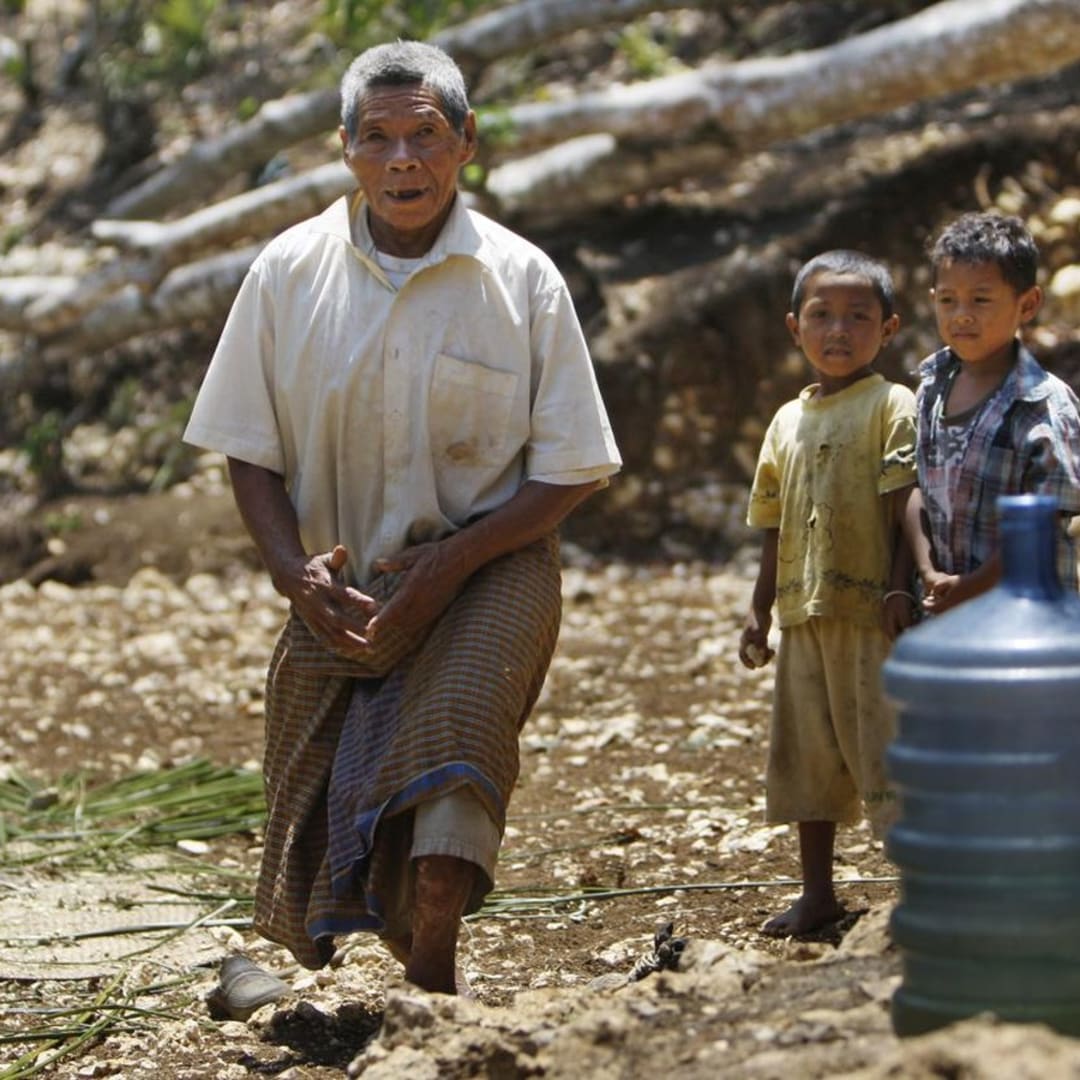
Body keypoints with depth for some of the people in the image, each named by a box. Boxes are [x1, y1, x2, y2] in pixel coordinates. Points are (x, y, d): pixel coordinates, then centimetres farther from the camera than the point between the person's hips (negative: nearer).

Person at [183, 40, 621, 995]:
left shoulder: (522, 280, -6)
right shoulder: (289, 273, -1)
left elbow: (570, 471, -4)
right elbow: (250, 452, 6)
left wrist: (449, 564, -16)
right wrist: (295, 570, -12)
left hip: (488, 567, -2)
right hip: (342, 588, 2)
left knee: (459, 713, -32)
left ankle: (432, 975, -28)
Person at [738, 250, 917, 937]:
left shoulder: (893, 407, -4)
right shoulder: (789, 421, 14)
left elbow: (906, 506, -10)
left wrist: (901, 589, -19)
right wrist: (760, 610, 15)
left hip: (871, 614, -7)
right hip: (804, 616, 7)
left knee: (882, 748, -5)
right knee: (807, 753, 13)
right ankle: (818, 894, 25)